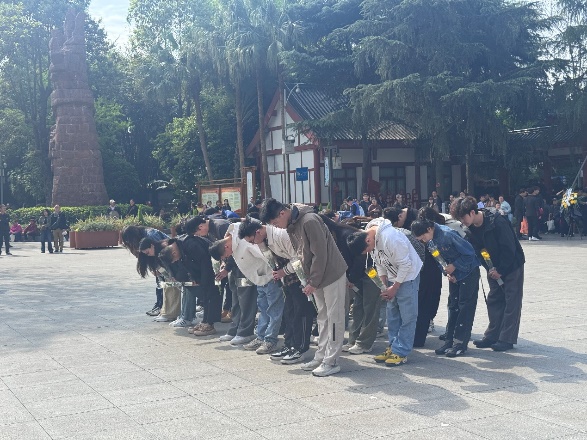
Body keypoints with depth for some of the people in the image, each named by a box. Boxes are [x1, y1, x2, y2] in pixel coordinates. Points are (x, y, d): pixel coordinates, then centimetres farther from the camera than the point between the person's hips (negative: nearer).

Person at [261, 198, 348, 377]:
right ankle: (321, 356, 21)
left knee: (334, 318, -2)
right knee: (322, 317, 14)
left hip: (332, 274, -9)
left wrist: (313, 282, -18)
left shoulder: (309, 221, -24)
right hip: (317, 277, 9)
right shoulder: (290, 225, 4)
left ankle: (331, 361, 2)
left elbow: (320, 254, -23)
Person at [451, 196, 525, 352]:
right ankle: (492, 336, 18)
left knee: (511, 302, -2)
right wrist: (490, 268, -11)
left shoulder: (497, 222, -27)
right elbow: (476, 249, 1)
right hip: (494, 269, 8)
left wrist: (500, 270, -19)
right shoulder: (472, 227, -5)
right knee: (493, 301, 10)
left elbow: (509, 249, -25)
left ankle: (506, 339, 1)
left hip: (512, 265, -7)